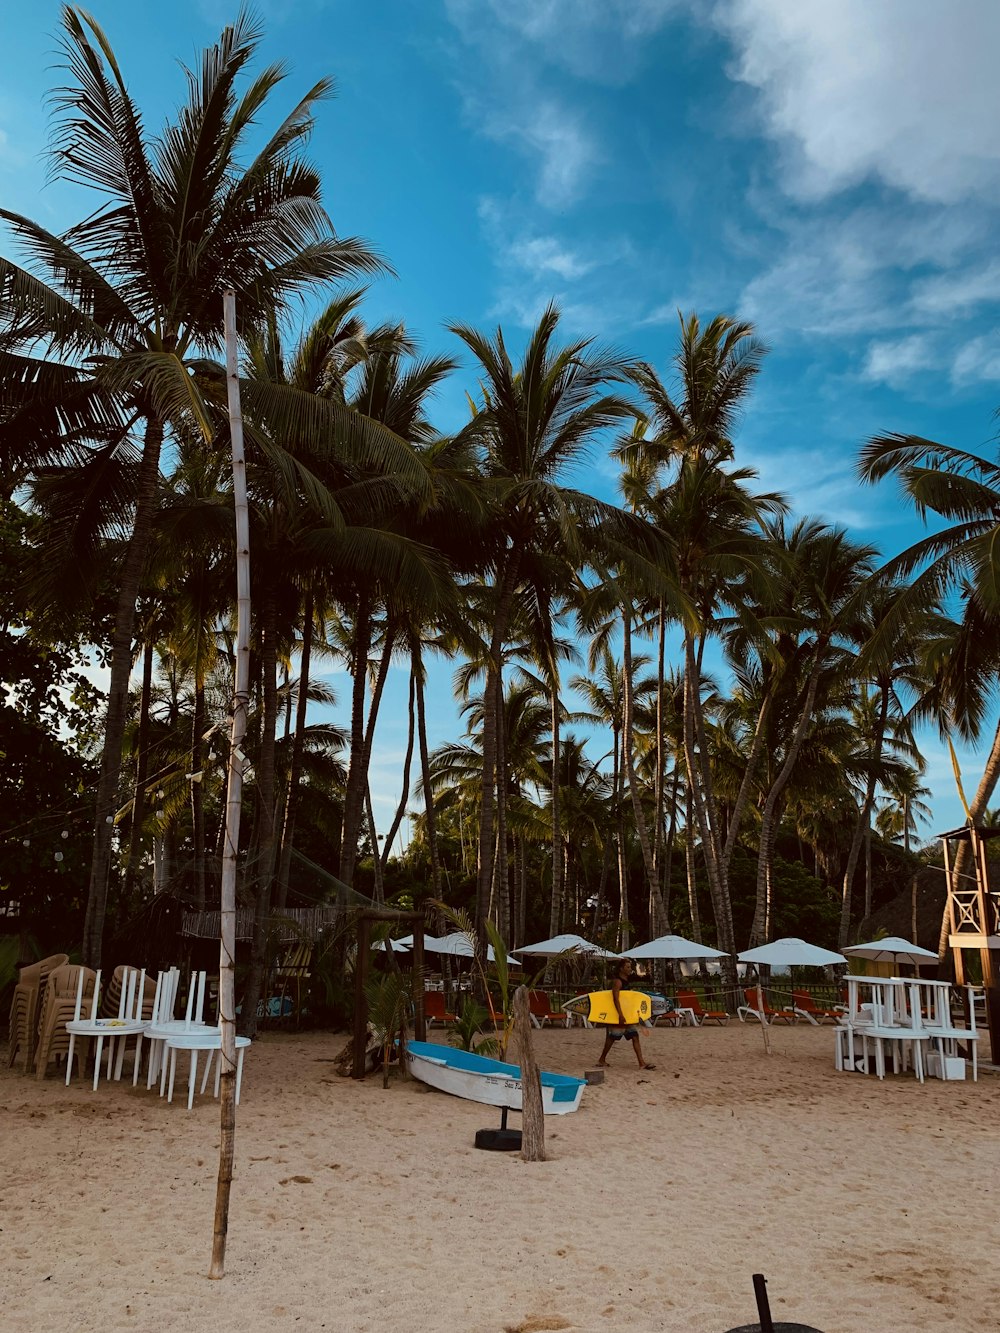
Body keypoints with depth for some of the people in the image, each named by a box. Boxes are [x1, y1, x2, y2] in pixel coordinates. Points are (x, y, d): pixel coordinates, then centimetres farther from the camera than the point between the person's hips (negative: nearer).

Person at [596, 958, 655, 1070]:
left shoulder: (626, 981, 14)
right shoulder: (617, 981, -14)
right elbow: (616, 998, -23)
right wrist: (620, 1014, -30)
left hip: (628, 1015, 9)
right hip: (618, 1016, -9)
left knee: (635, 1037, 0)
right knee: (612, 1038, 1)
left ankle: (641, 1063, -5)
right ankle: (602, 1060, 16)